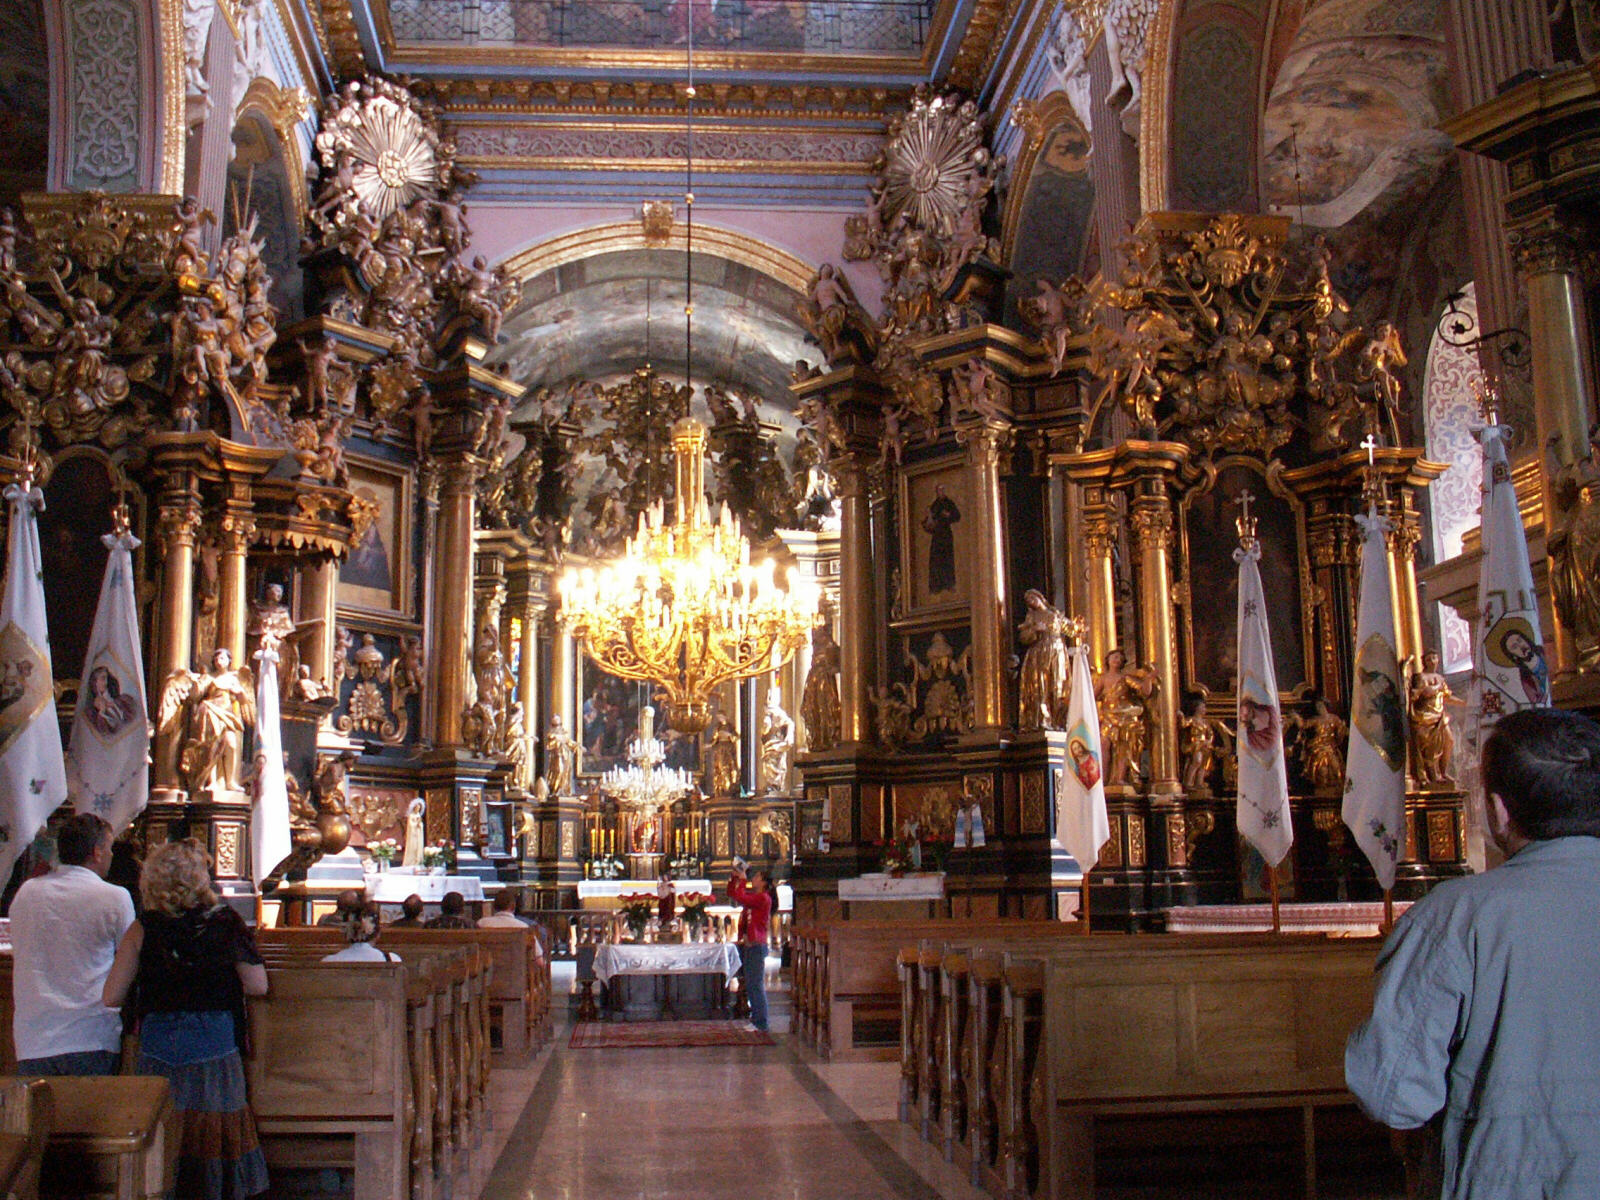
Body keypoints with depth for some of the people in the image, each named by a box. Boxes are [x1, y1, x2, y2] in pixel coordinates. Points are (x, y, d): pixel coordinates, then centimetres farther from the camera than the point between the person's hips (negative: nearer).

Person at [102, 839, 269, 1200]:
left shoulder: (143, 929, -5)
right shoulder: (226, 923, -7)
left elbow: (111, 998, -6)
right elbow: (258, 985, -7)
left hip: (159, 1050, 1)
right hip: (215, 1048, 0)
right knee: (216, 1131, 10)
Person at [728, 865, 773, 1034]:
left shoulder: (763, 898, -11)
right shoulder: (752, 896, 17)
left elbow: (741, 898, -23)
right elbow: (731, 893, 24)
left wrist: (742, 879, -11)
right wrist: (734, 878, 12)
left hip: (756, 945, -10)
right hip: (746, 945, 10)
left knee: (756, 985, -8)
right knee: (750, 986, 13)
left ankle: (761, 1023, -4)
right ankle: (756, 1018, 21)